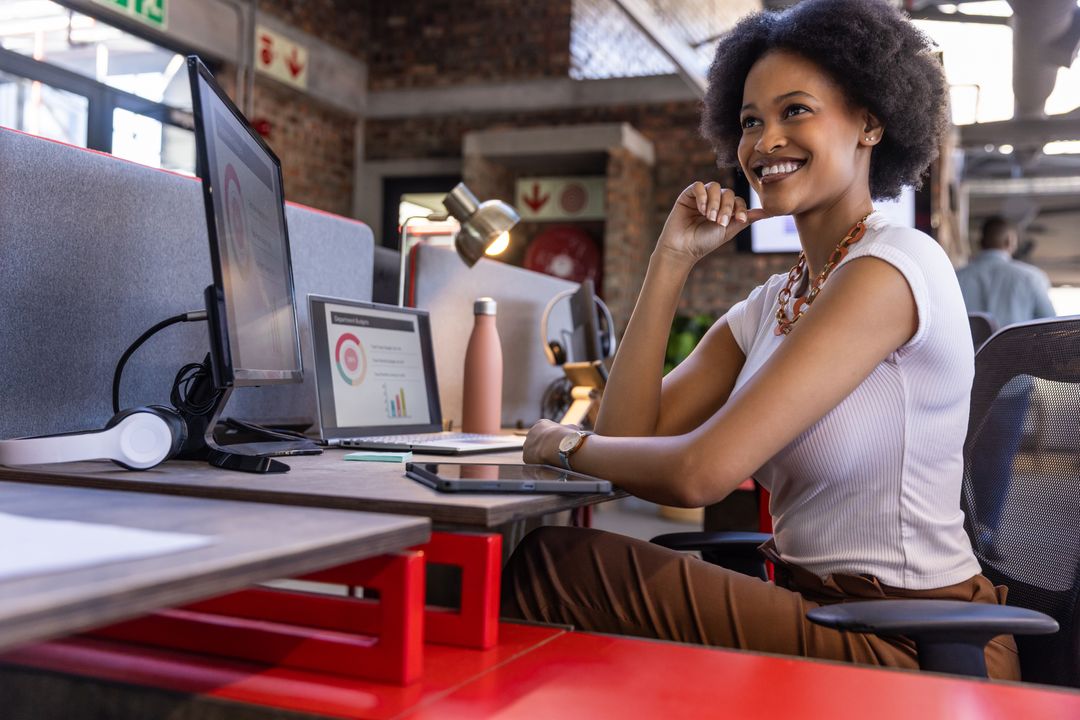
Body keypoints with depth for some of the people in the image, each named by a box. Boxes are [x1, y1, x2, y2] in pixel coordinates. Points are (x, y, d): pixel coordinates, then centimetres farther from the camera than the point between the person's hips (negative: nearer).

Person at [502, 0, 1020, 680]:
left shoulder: (895, 264, -16)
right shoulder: (769, 304, 10)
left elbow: (701, 471, -23)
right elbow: (630, 438, 1)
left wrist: (568, 443, -5)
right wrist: (672, 260, -1)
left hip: (913, 645, -7)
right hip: (816, 609, 7)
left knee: (551, 566, -15)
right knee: (548, 559, -9)